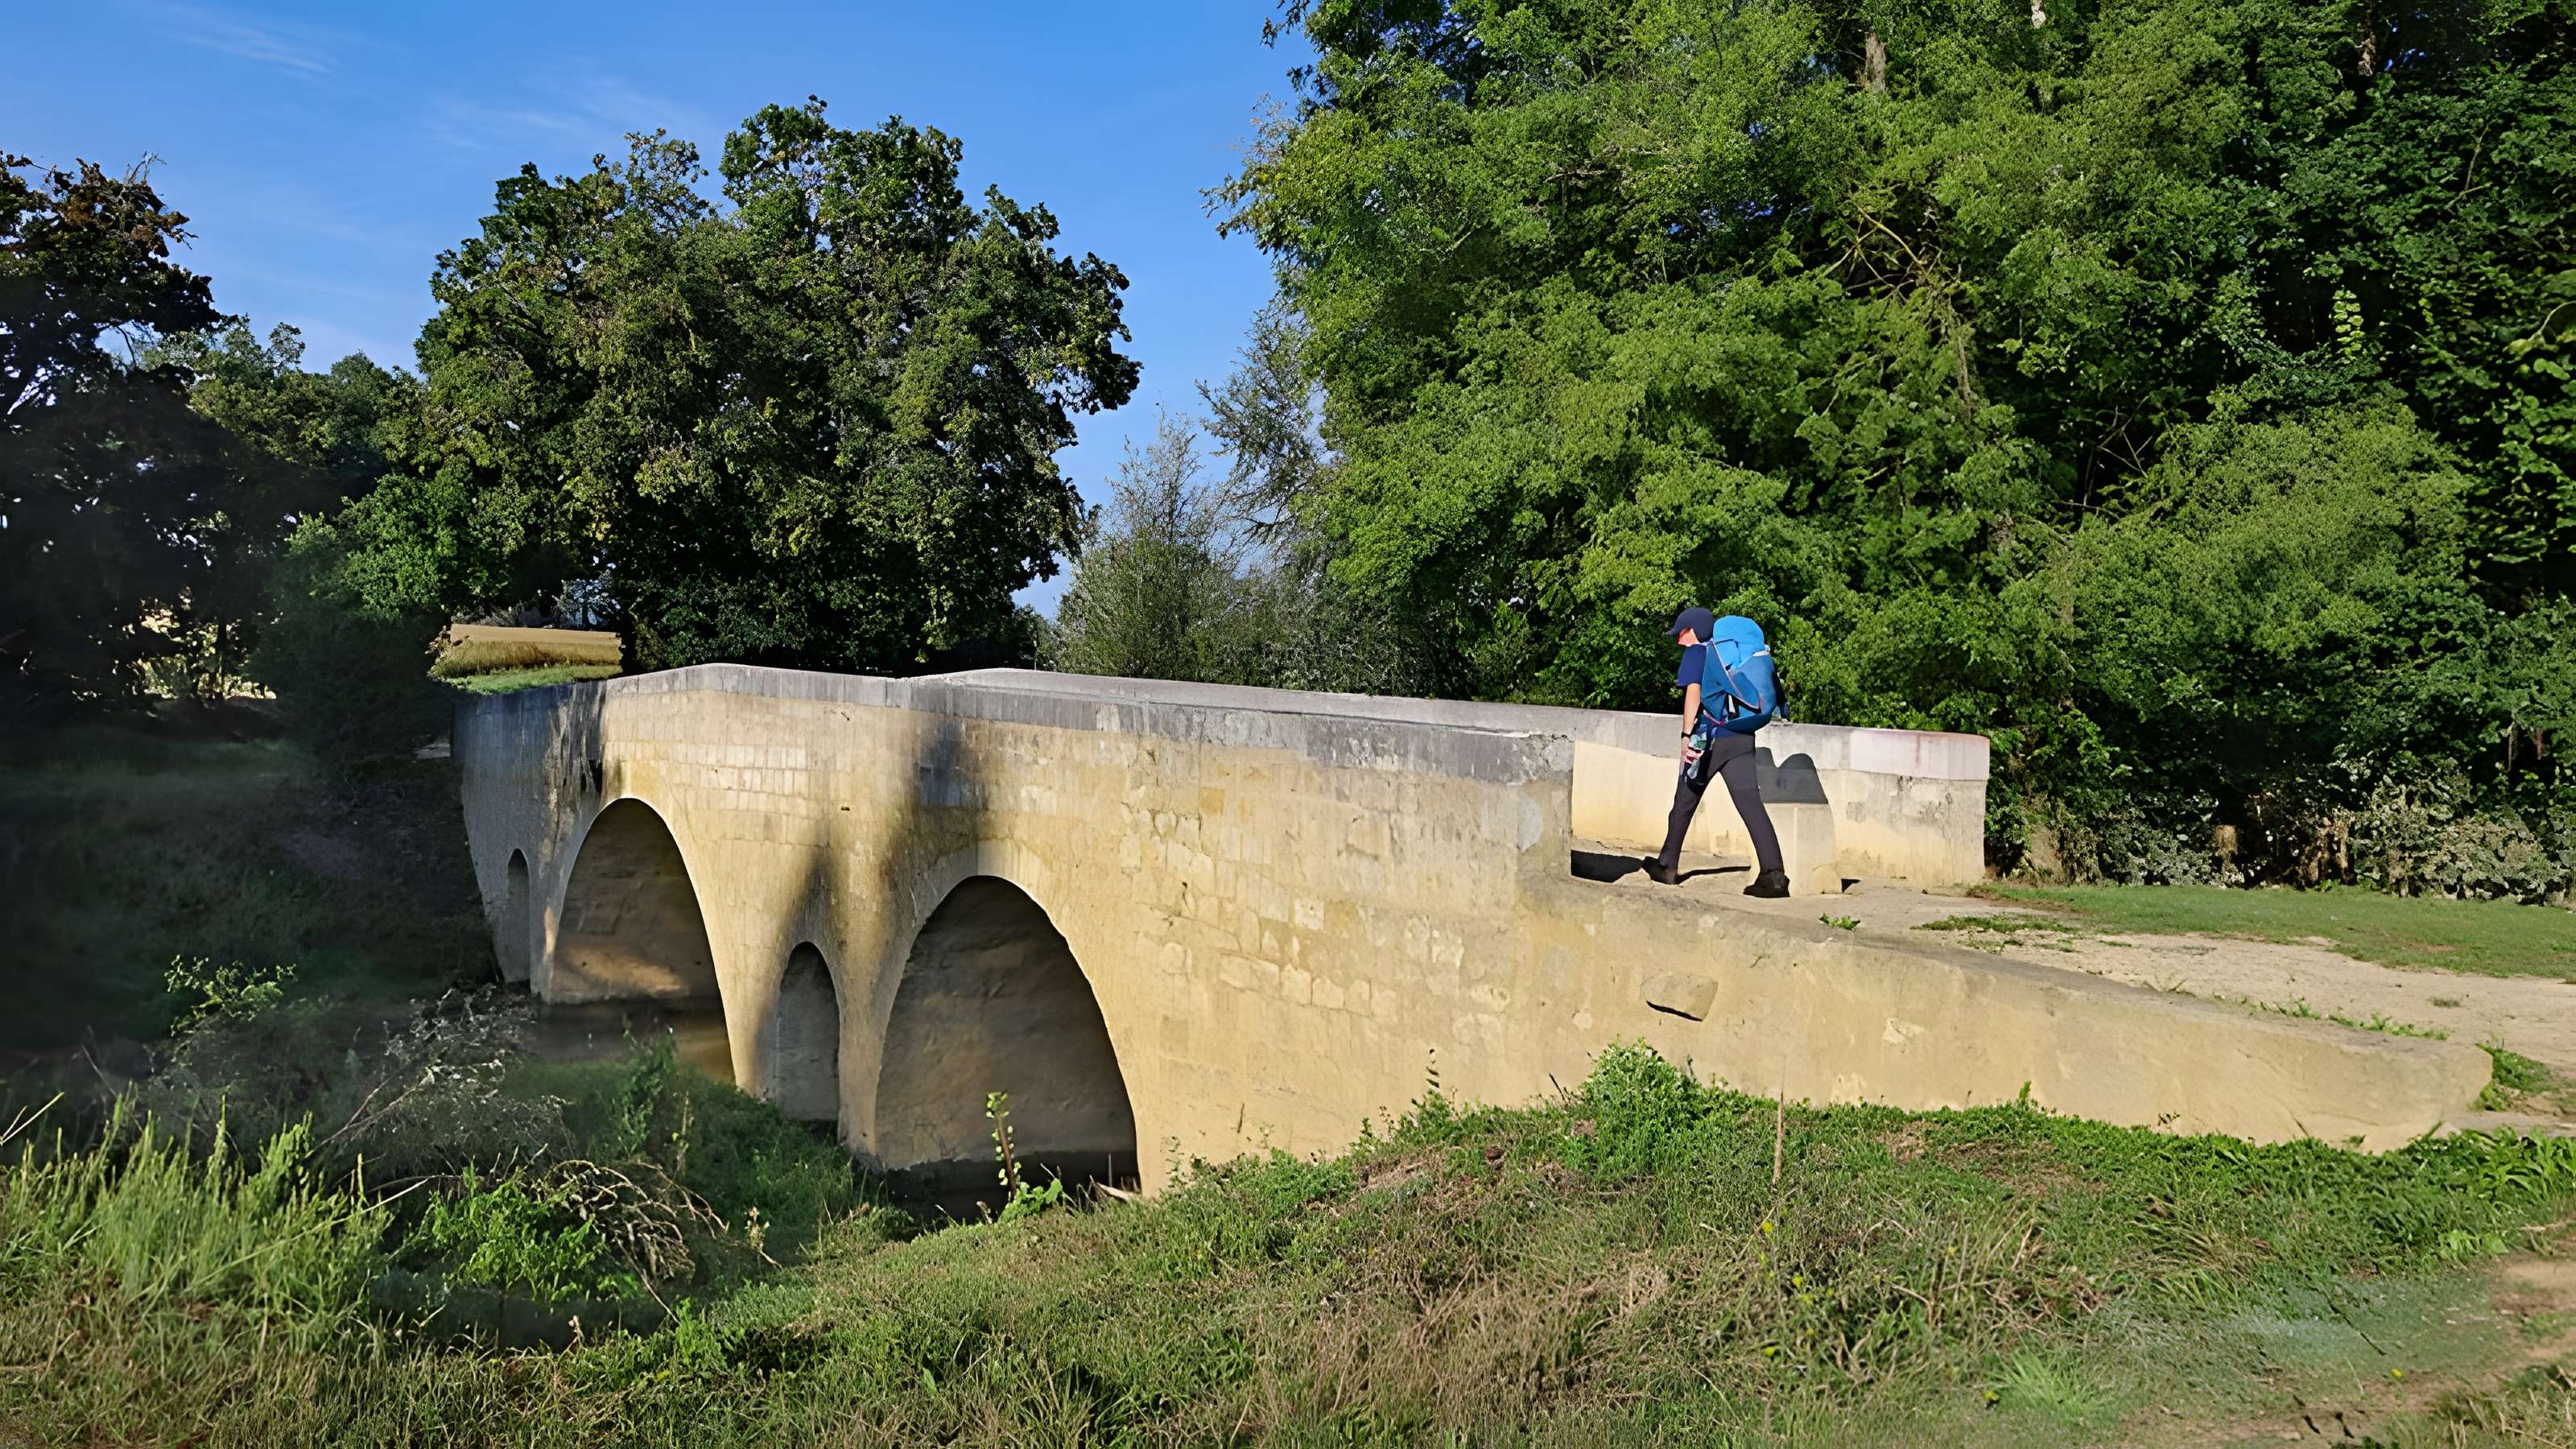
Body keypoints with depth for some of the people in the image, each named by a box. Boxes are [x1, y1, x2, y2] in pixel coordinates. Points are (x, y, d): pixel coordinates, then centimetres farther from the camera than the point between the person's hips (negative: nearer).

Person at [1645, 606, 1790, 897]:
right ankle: (1773, 873, -21)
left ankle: (1667, 866, 23)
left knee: (1685, 802, 12)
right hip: (1741, 739, 5)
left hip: (1708, 739, -5)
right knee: (1751, 803, -6)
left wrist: (1687, 734, -17)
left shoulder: (1696, 653, 1)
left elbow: (1693, 691, -12)